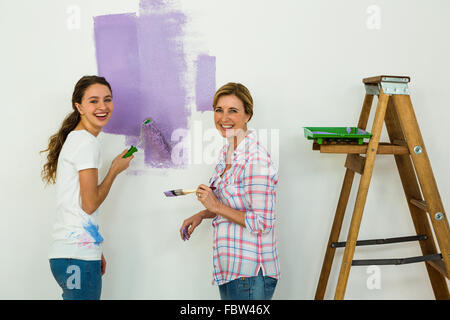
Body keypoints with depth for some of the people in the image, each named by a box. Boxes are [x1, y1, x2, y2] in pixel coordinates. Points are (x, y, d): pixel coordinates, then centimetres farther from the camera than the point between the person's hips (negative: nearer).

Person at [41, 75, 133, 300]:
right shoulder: (87, 142, -10)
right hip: (78, 256, -9)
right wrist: (115, 170, 0)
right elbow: (90, 204, -13)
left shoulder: (75, 139, 18)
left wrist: (96, 252, 18)